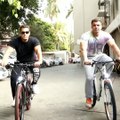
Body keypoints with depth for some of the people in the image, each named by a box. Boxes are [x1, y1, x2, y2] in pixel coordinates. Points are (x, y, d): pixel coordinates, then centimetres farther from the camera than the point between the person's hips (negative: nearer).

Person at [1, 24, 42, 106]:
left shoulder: (34, 40, -20)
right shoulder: (15, 41, -18)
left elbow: (38, 50, -37)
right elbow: (8, 51, -34)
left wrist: (40, 61, -58)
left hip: (32, 62, -1)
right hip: (20, 63, 1)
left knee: (37, 72, -33)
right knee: (13, 77, -21)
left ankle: (34, 84, -1)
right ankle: (15, 97, -3)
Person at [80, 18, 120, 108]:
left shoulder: (105, 35, -14)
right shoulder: (86, 36, -22)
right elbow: (83, 48, -36)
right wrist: (85, 59, -55)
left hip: (100, 56, 3)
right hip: (89, 58, -2)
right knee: (89, 77, -17)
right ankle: (89, 98, 2)